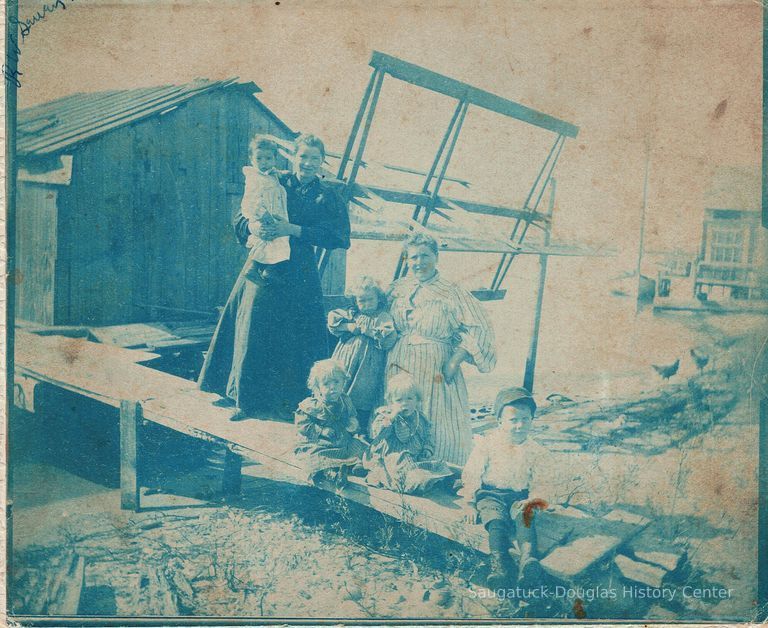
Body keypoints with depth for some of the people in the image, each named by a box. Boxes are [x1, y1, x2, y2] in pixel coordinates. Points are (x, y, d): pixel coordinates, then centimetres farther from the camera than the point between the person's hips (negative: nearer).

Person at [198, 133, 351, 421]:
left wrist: (293, 230, -18)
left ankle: (290, 403, 15)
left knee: (296, 338, 1)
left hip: (299, 276, -2)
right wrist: (253, 226, -16)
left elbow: (337, 237, -9)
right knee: (252, 332, 3)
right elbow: (240, 217, 7)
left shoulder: (327, 197, 4)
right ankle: (248, 400, 16)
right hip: (262, 268, 2)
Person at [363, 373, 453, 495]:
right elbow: (375, 433, -17)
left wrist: (427, 450, 5)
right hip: (391, 461, -5)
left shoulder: (420, 419, 13)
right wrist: (392, 416, -20)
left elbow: (427, 437, 26)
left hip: (416, 459, 5)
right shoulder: (385, 416, -1)